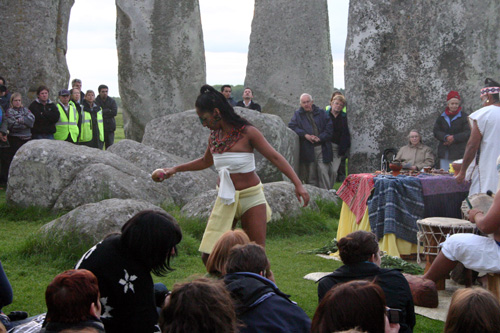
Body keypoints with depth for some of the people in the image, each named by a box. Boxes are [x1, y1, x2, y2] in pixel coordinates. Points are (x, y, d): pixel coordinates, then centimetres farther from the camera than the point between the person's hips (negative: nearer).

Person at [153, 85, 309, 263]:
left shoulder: (247, 133, -13)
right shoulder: (214, 135, 5)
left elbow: (275, 157, -13)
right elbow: (205, 162, 25)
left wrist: (298, 184, -21)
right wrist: (175, 169, 27)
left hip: (250, 198, -5)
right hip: (225, 199, 5)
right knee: (208, 256, -2)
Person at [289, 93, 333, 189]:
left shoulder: (321, 113, 11)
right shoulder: (297, 115, 10)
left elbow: (329, 127, 6)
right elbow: (292, 127, -2)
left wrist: (320, 138, -8)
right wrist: (305, 135, -13)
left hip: (322, 148, 0)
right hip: (307, 150, 0)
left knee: (323, 172, -6)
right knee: (310, 175, 2)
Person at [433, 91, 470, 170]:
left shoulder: (464, 117, 2)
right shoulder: (441, 117, 14)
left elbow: (468, 133, -5)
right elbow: (436, 131, 7)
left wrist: (454, 138, -15)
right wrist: (446, 137, -12)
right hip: (444, 153, 4)